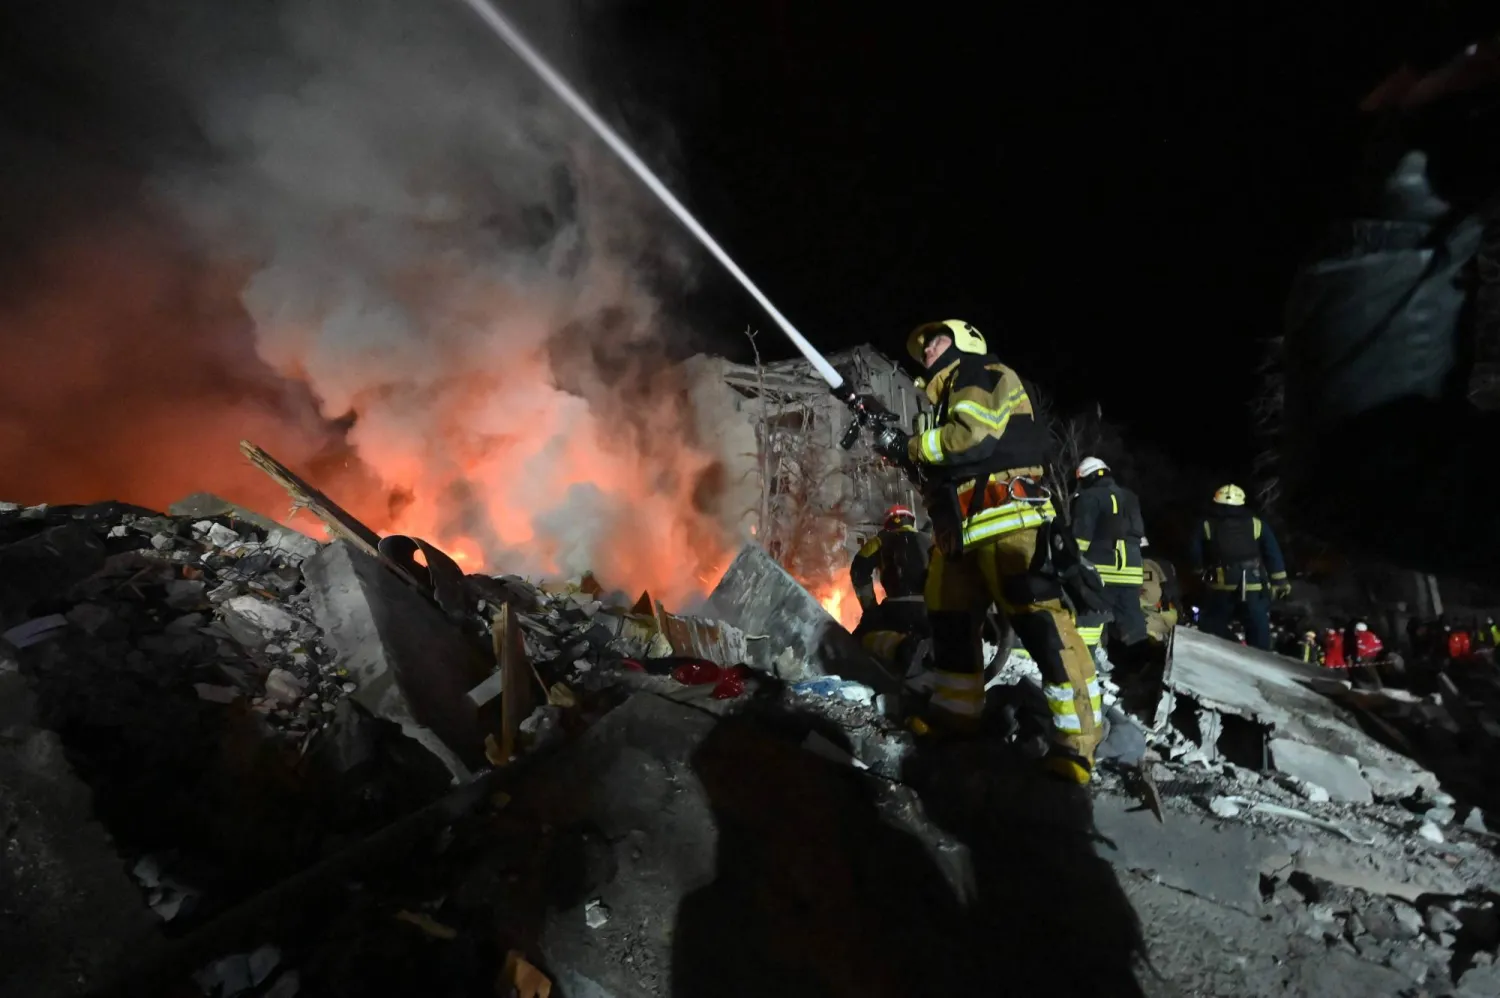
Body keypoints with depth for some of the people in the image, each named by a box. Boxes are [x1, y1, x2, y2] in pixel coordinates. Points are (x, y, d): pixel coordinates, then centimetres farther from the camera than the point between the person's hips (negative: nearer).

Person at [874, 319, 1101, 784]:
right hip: (961, 527, 10)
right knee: (949, 619, 14)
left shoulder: (987, 375, 3)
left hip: (1005, 518, -10)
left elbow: (973, 435, -15)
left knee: (1038, 619, -14)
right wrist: (911, 459, 10)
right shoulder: (950, 398, 30)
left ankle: (1076, 738, -11)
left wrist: (910, 446, -4)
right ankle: (955, 710, 28)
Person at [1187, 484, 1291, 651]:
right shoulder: (1257, 524, 7)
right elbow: (1274, 555, 7)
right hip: (1254, 587, 1)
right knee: (1259, 634, 11)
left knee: (1214, 632, 10)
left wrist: (1203, 575, 17)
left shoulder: (1206, 525, 3)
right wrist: (1280, 582, 10)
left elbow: (1195, 555, 2)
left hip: (1220, 587, -1)